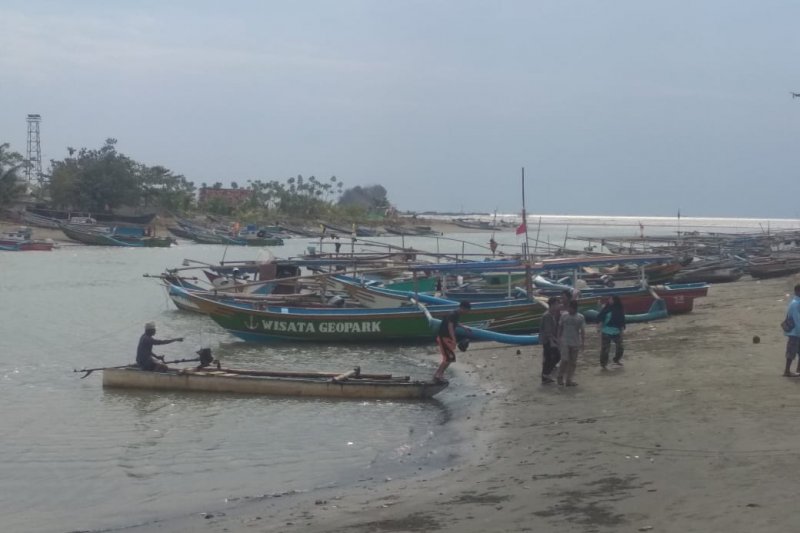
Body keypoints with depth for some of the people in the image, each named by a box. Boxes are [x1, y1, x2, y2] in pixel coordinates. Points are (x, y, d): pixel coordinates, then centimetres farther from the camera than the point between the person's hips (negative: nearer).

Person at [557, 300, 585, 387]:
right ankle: (560, 377, 8)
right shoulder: (564, 315, 0)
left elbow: (583, 331, -3)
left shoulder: (580, 317, -2)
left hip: (576, 343, 1)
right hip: (565, 342, -1)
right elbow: (560, 327, 7)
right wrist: (559, 338, 4)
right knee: (565, 360, -10)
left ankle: (569, 380, 13)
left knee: (573, 362, 6)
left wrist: (583, 342, -9)